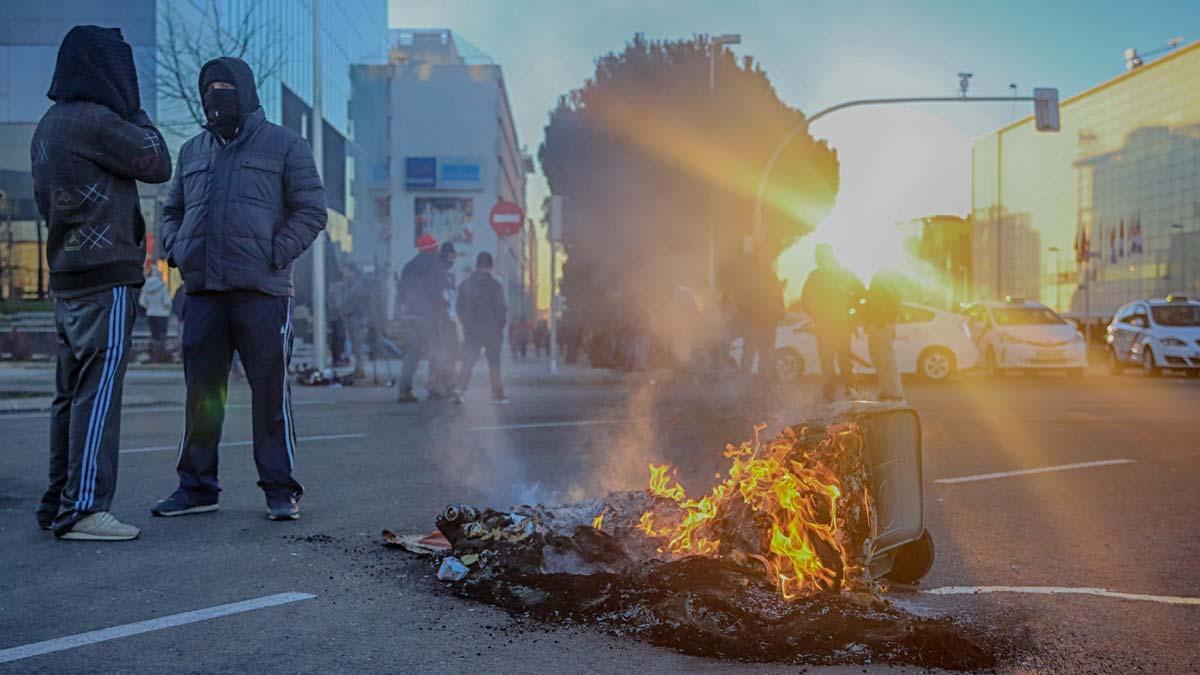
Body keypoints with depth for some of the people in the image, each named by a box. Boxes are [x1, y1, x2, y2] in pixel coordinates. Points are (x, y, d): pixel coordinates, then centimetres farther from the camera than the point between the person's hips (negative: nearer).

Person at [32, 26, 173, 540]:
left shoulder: (48, 126, 18)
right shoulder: (94, 121, -12)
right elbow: (158, 165, -4)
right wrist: (137, 113, 7)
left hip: (67, 274, 10)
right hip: (105, 274, -9)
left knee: (72, 394, 11)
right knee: (98, 391, -9)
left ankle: (58, 503, 17)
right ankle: (83, 509, -9)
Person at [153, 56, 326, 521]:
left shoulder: (284, 145, 5)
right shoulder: (193, 151, 20)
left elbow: (311, 210, 0)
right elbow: (172, 211, 29)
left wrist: (275, 254, -11)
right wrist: (175, 249, 9)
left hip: (262, 291, -5)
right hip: (203, 291, 5)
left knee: (270, 392, -2)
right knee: (201, 392, 9)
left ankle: (280, 489, 7)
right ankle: (197, 487, 19)